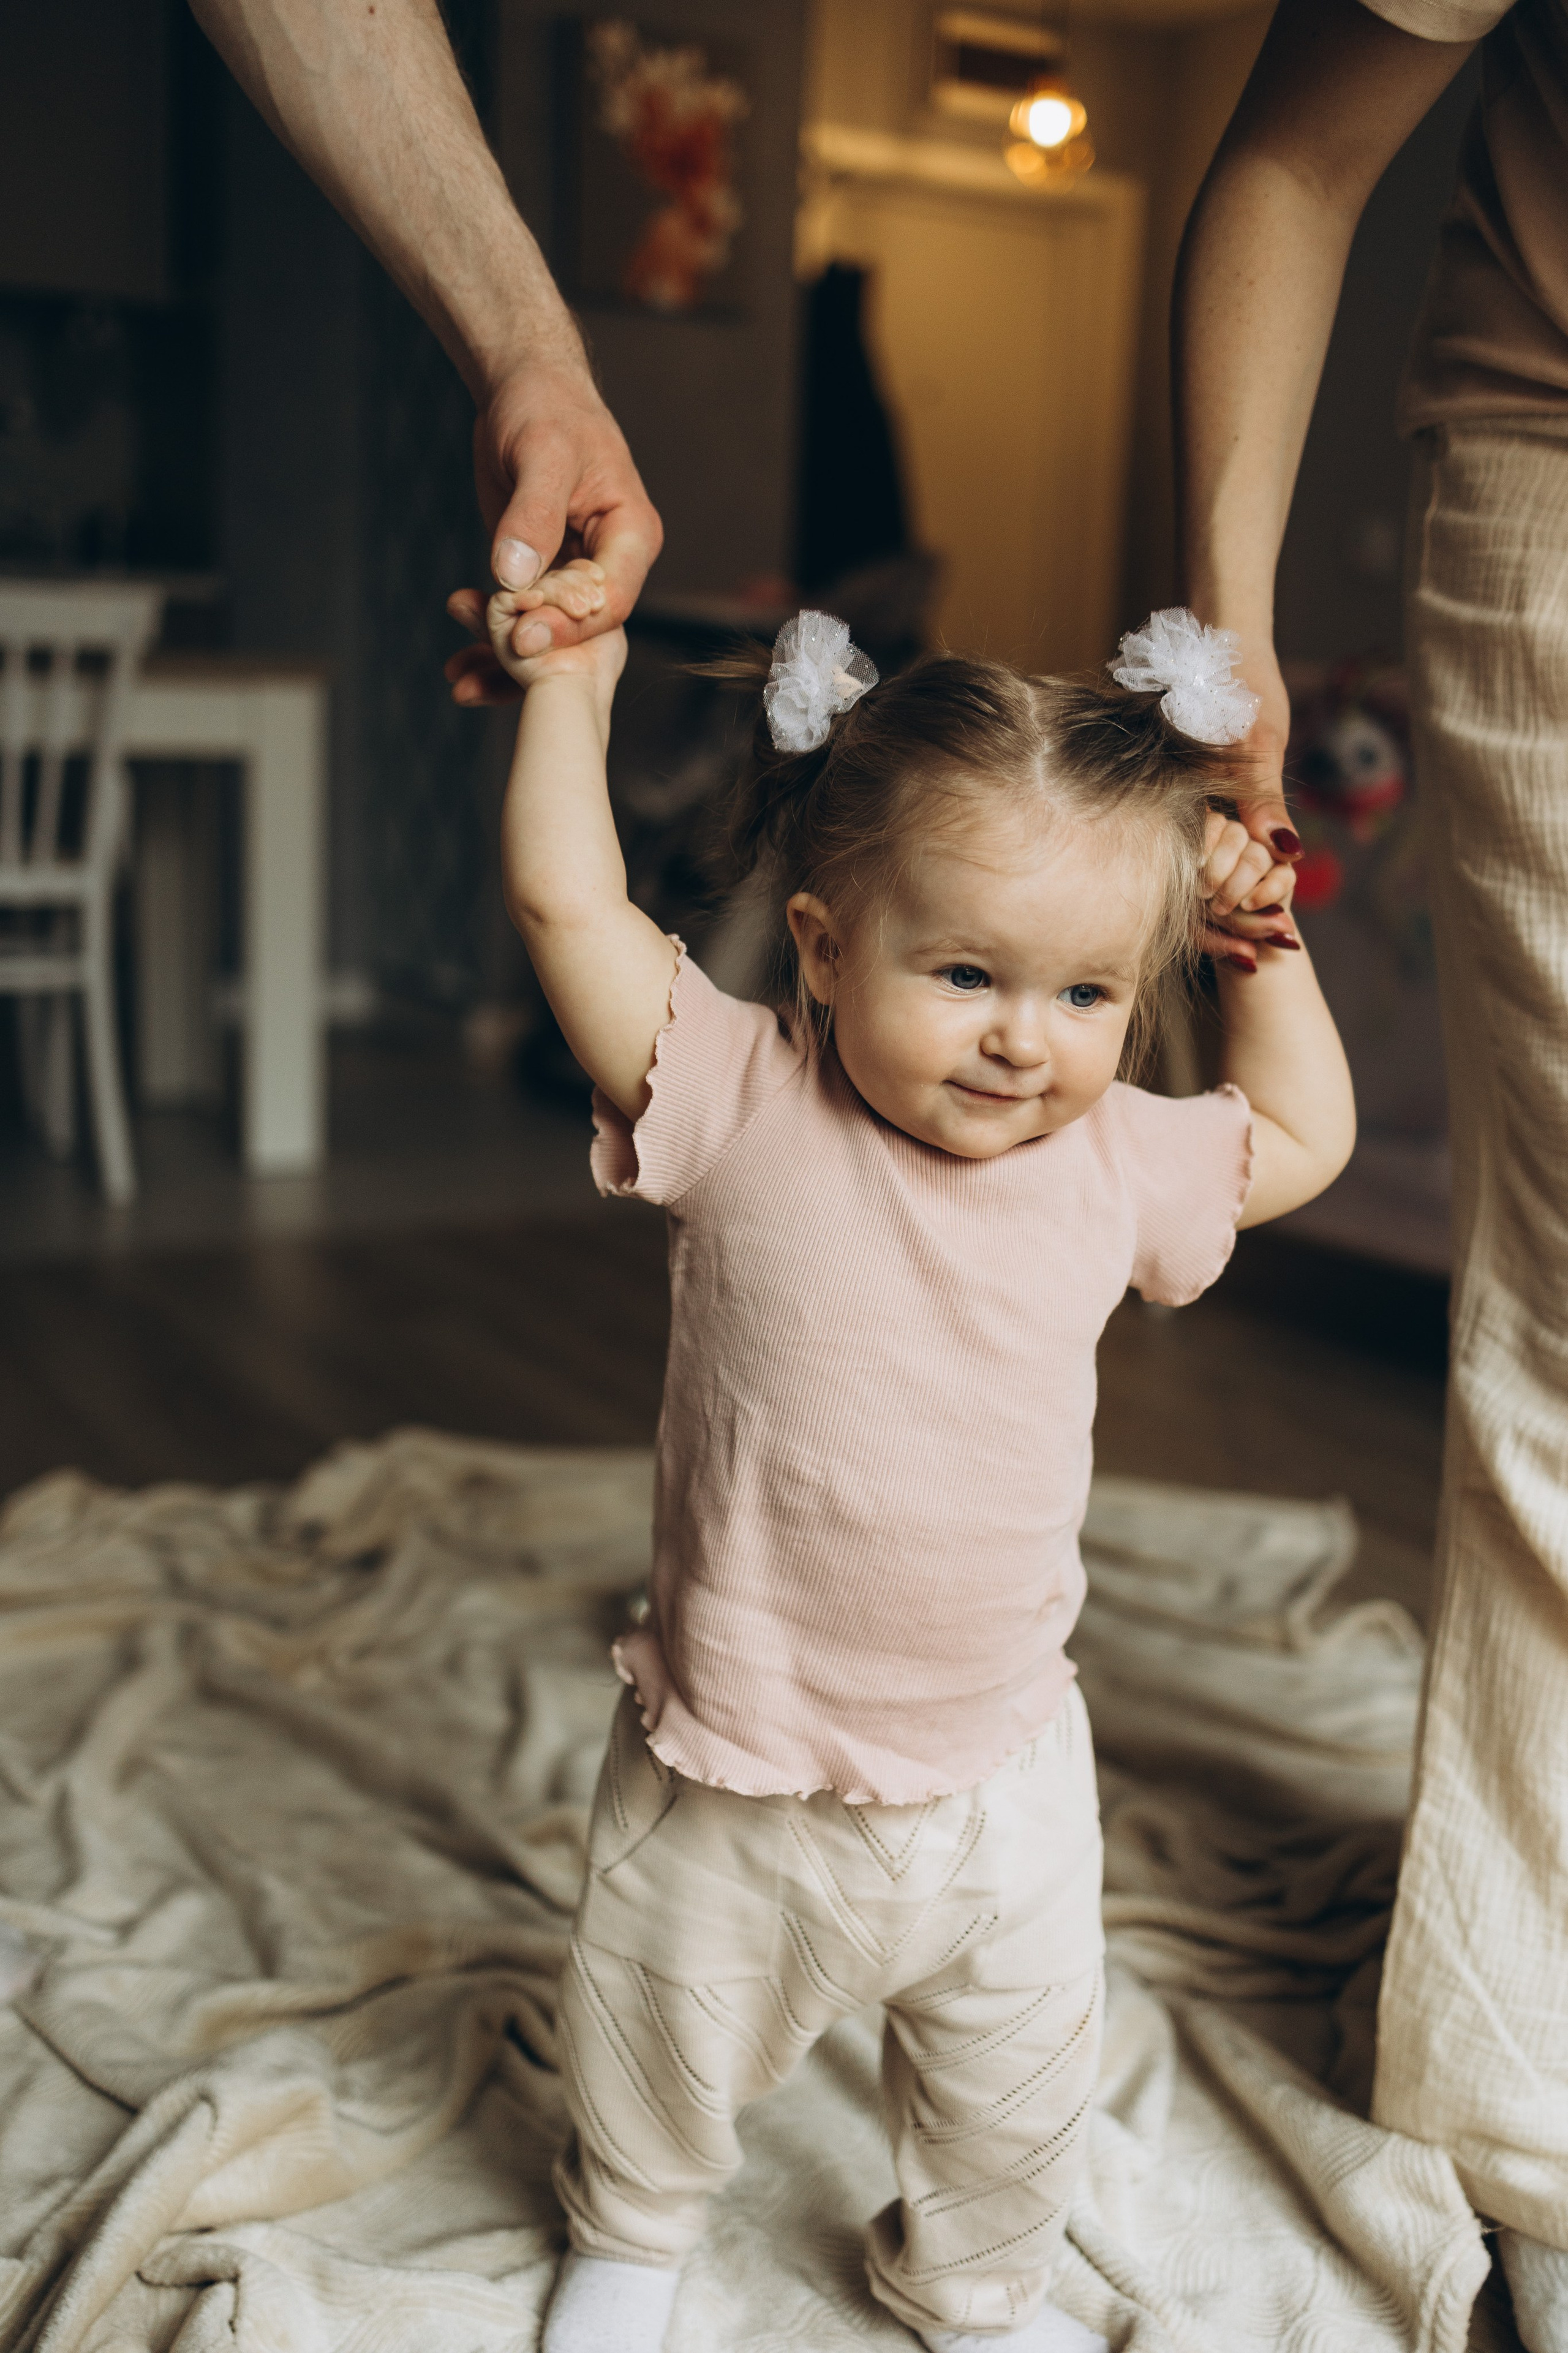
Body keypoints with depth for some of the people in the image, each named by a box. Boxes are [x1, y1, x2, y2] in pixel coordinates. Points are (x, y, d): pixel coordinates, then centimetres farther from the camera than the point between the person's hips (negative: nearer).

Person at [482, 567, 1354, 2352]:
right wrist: (571, 682, -14)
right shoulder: (741, 1110, -19)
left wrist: (1266, 950, 3)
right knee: (659, 2048, 23)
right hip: (732, 1777, -2)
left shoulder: (1114, 1161, -6)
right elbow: (566, 899, -24)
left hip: (997, 1775, 3)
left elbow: (1302, 1141, 12)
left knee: (1015, 2090, 22)